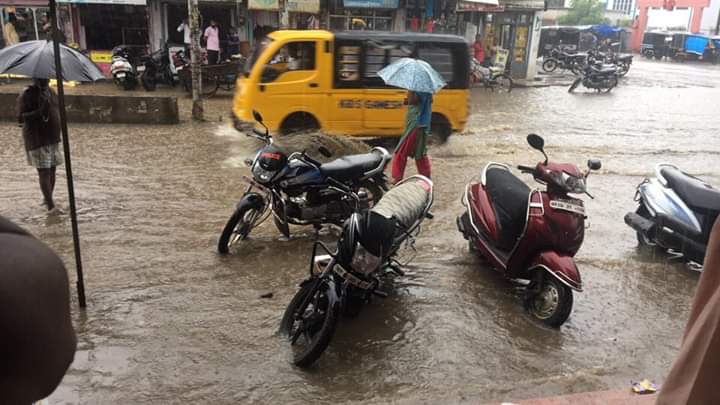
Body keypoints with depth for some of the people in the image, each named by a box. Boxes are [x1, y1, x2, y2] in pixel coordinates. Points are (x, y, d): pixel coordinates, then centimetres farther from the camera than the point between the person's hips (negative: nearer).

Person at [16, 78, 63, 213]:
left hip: (53, 138, 7)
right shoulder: (27, 94, -11)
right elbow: (20, 117, -16)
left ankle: (47, 200, 27)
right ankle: (51, 207, -12)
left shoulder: (49, 91, 12)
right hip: (37, 141, -7)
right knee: (44, 172, -10)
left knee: (52, 171, 12)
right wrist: (39, 112, -30)